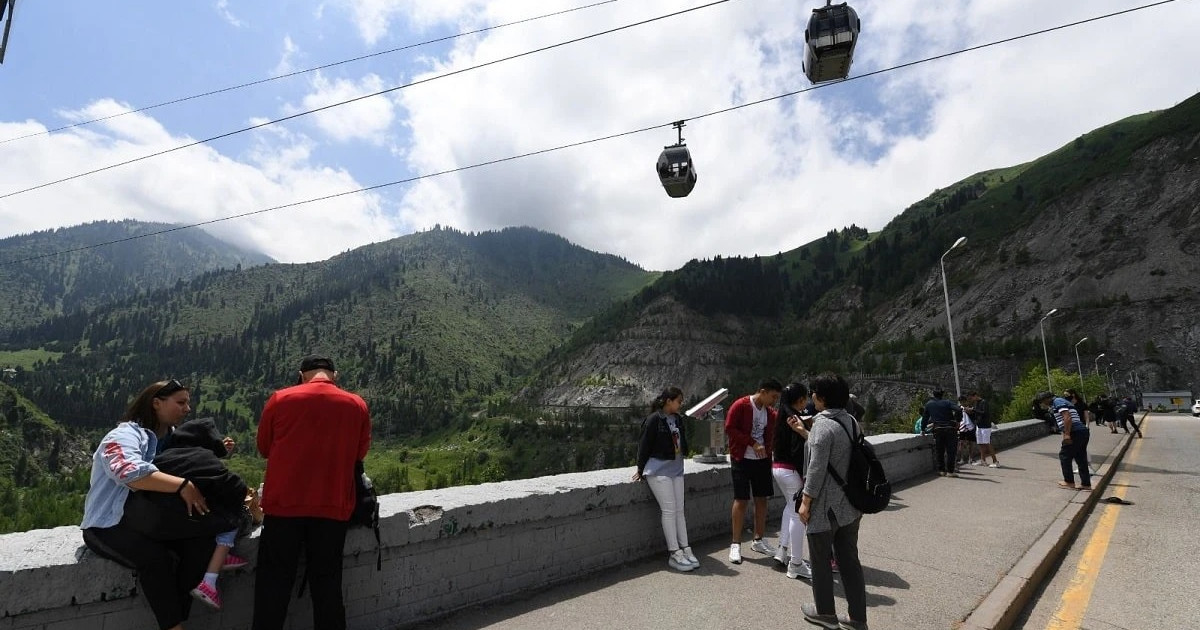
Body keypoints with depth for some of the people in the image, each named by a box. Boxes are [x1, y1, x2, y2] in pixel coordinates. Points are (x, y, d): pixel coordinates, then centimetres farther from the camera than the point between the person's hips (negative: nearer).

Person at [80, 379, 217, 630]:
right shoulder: (126, 435, -13)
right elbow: (129, 471, -34)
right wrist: (182, 486, -37)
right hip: (111, 525, -6)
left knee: (203, 539, -20)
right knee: (155, 556, -33)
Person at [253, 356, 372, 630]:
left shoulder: (280, 400, -2)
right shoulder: (356, 405, -1)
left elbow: (264, 447, 11)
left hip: (283, 504, 0)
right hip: (333, 507, 1)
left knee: (274, 582, 12)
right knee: (327, 583, 12)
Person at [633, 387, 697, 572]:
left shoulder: (678, 419, 9)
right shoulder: (654, 420, -13)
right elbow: (644, 446, -10)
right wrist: (640, 470, -5)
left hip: (676, 470, 7)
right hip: (658, 471, -7)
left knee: (679, 510, 8)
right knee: (669, 510, -6)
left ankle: (684, 549, 13)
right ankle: (674, 554, -1)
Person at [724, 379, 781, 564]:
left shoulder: (770, 412, 7)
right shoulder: (740, 405, -12)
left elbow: (772, 434, 15)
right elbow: (729, 428, -16)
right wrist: (753, 443, -19)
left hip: (762, 459, 6)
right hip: (742, 459, -6)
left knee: (762, 499, 10)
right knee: (741, 500, -4)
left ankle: (758, 540, 24)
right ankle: (736, 544, 5)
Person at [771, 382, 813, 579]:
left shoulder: (784, 416, 7)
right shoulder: (796, 419, -19)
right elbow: (798, 452, -22)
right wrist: (805, 478, -19)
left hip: (777, 467, 9)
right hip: (791, 470, -9)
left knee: (791, 506, 25)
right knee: (798, 514, 1)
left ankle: (783, 551, 28)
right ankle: (796, 565, 8)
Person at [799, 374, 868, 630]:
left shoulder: (823, 424, -21)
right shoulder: (851, 421, 4)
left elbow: (817, 469, -21)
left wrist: (806, 502, -15)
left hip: (826, 505, -8)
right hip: (850, 504, 8)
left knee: (821, 560, 11)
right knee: (850, 560, 15)